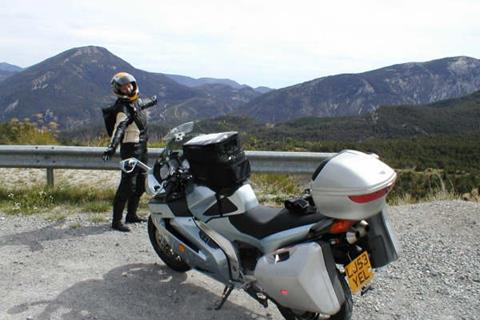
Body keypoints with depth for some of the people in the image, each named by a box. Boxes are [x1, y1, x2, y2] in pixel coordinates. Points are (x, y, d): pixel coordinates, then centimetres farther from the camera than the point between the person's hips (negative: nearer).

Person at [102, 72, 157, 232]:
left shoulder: (136, 101, 9)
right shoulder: (123, 108, -18)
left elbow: (141, 104, 35)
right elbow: (119, 128, -33)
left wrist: (151, 101, 53)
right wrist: (112, 146, -47)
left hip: (141, 148, 9)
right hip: (131, 149, -9)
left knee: (140, 184, 16)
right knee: (128, 184, -11)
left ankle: (131, 215, 28)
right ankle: (116, 221, -7)